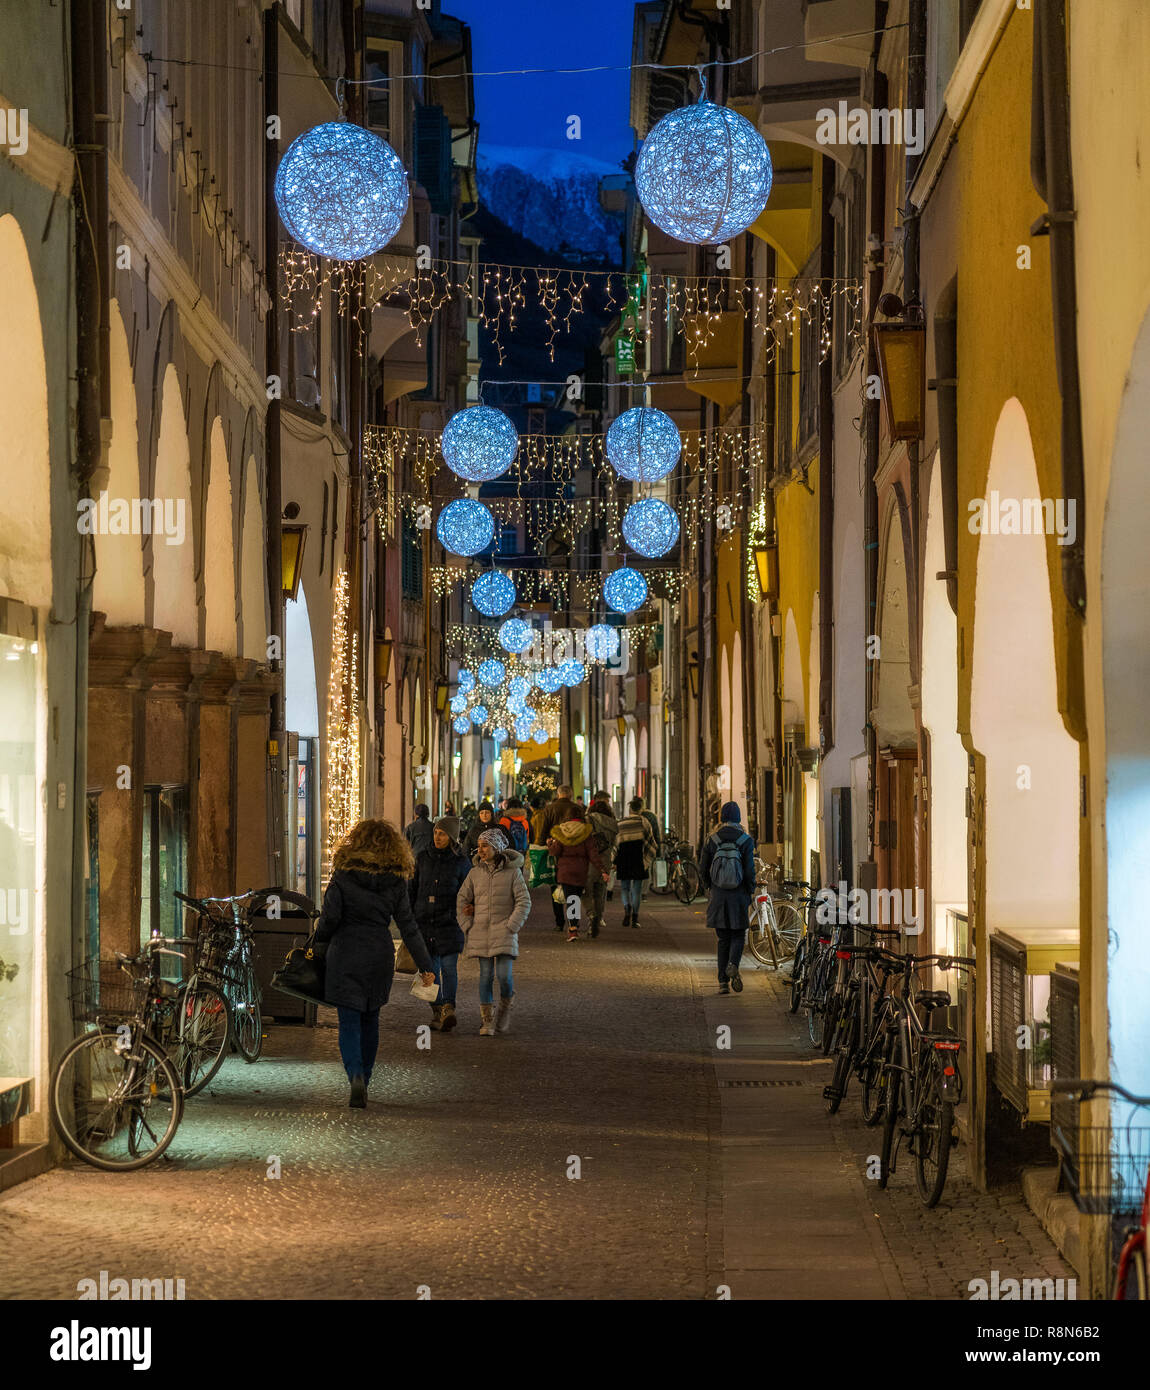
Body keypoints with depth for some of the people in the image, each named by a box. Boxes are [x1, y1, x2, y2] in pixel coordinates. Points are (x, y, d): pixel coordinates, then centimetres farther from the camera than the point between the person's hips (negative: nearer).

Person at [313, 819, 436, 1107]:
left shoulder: (343, 875, -7)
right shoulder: (395, 882, -1)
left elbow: (329, 917, -8)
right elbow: (408, 926, -1)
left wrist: (320, 946, 11)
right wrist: (425, 965, 3)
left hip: (345, 954, -2)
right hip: (379, 957, 3)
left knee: (349, 1022, -1)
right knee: (370, 1020, 17)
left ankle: (356, 1075, -24)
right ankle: (363, 1082, 23)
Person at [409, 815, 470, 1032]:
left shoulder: (461, 862, 0)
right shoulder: (423, 858, 8)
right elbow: (414, 889, 13)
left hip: (449, 923, -3)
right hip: (424, 921, 3)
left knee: (449, 966, -13)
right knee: (430, 968, 6)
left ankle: (449, 1009, -22)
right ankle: (437, 1012, 14)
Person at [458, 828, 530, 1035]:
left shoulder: (512, 872, -3)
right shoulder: (475, 873, 6)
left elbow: (524, 902, -3)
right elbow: (463, 899, 12)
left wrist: (511, 927, -9)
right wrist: (468, 927, 4)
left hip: (504, 931, -3)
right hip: (480, 932, 3)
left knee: (504, 975, -11)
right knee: (485, 975, 1)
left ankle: (505, 1008, 17)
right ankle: (487, 1021, 6)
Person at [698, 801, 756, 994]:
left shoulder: (712, 839, -1)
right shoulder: (746, 840, -6)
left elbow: (703, 868, 3)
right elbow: (750, 870, -8)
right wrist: (750, 893, 4)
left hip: (718, 895, 2)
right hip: (738, 895, -2)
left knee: (723, 938, 10)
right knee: (738, 935, 11)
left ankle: (723, 982, 6)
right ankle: (733, 964, -19)